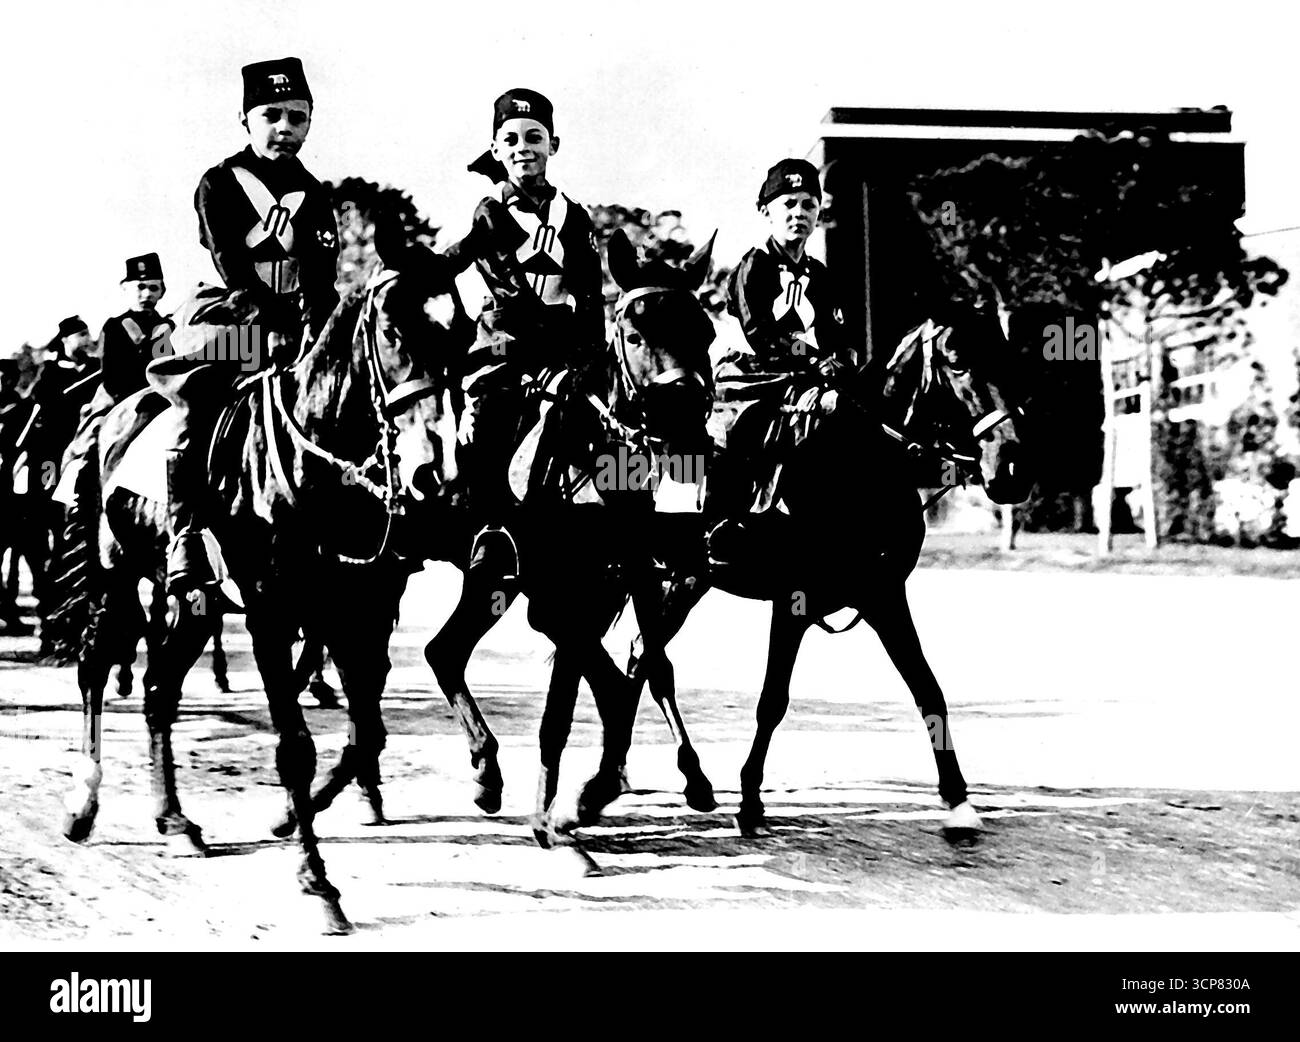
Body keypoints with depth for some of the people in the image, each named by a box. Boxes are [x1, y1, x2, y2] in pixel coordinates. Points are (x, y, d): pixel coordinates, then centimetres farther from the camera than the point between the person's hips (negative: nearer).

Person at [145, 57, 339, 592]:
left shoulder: (313, 196, 13)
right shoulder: (219, 184, 2)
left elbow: (321, 273, 2)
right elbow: (230, 264, -9)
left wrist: (314, 326, -17)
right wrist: (271, 324, -21)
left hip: (297, 323, 4)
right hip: (233, 313, -4)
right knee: (199, 420, -17)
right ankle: (185, 544, -17)